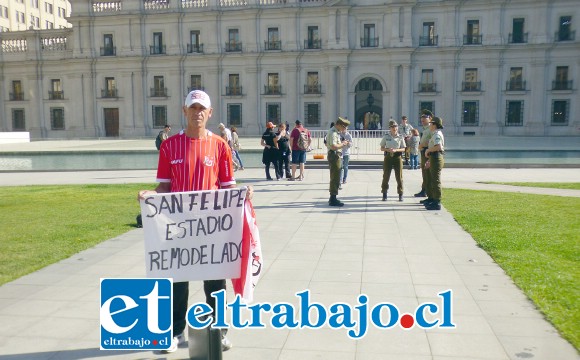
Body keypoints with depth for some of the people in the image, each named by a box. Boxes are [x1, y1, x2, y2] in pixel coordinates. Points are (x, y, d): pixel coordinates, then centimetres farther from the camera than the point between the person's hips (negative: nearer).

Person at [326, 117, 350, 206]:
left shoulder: (335, 132, 15)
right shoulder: (333, 133, -18)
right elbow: (333, 146, -29)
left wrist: (341, 143, 14)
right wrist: (342, 144, -13)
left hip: (336, 156, 11)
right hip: (334, 156, -11)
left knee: (334, 178, 18)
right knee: (335, 178, -7)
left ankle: (332, 198, 28)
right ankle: (333, 200, -3)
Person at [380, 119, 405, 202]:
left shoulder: (400, 137, 1)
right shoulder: (386, 136, 1)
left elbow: (403, 149, 2)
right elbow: (382, 148, 5)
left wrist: (396, 150, -17)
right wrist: (388, 149, -15)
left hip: (397, 157, 0)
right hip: (388, 157, 0)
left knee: (399, 176, 1)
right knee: (386, 175, 2)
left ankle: (400, 194, 11)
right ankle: (384, 194, 13)